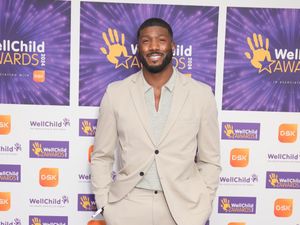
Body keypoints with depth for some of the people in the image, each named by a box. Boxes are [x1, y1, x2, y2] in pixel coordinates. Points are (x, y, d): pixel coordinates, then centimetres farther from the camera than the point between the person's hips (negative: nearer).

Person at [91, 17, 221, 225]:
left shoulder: (201, 94, -4)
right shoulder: (116, 93, -3)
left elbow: (209, 161, 3)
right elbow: (102, 157, 3)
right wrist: (105, 206, -2)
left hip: (184, 208, 0)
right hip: (128, 207, 1)